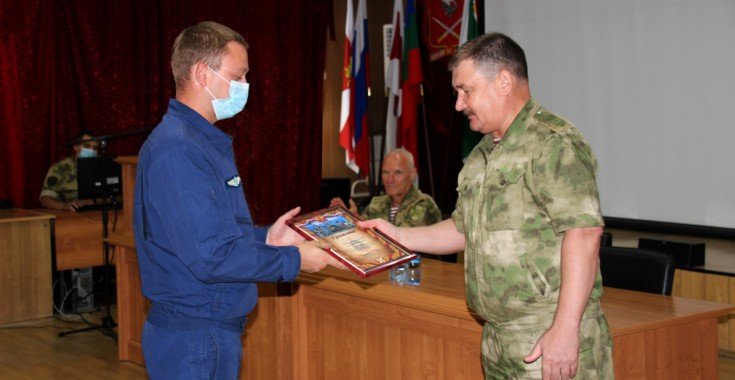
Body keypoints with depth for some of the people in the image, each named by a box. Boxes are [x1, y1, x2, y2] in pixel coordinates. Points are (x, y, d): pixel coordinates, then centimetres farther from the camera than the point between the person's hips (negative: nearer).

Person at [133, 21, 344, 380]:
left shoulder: (205, 142, 12)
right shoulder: (176, 151, -21)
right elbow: (211, 255, -26)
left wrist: (264, 237, 4)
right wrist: (292, 260, -16)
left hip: (215, 327, 10)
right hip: (194, 338, -10)